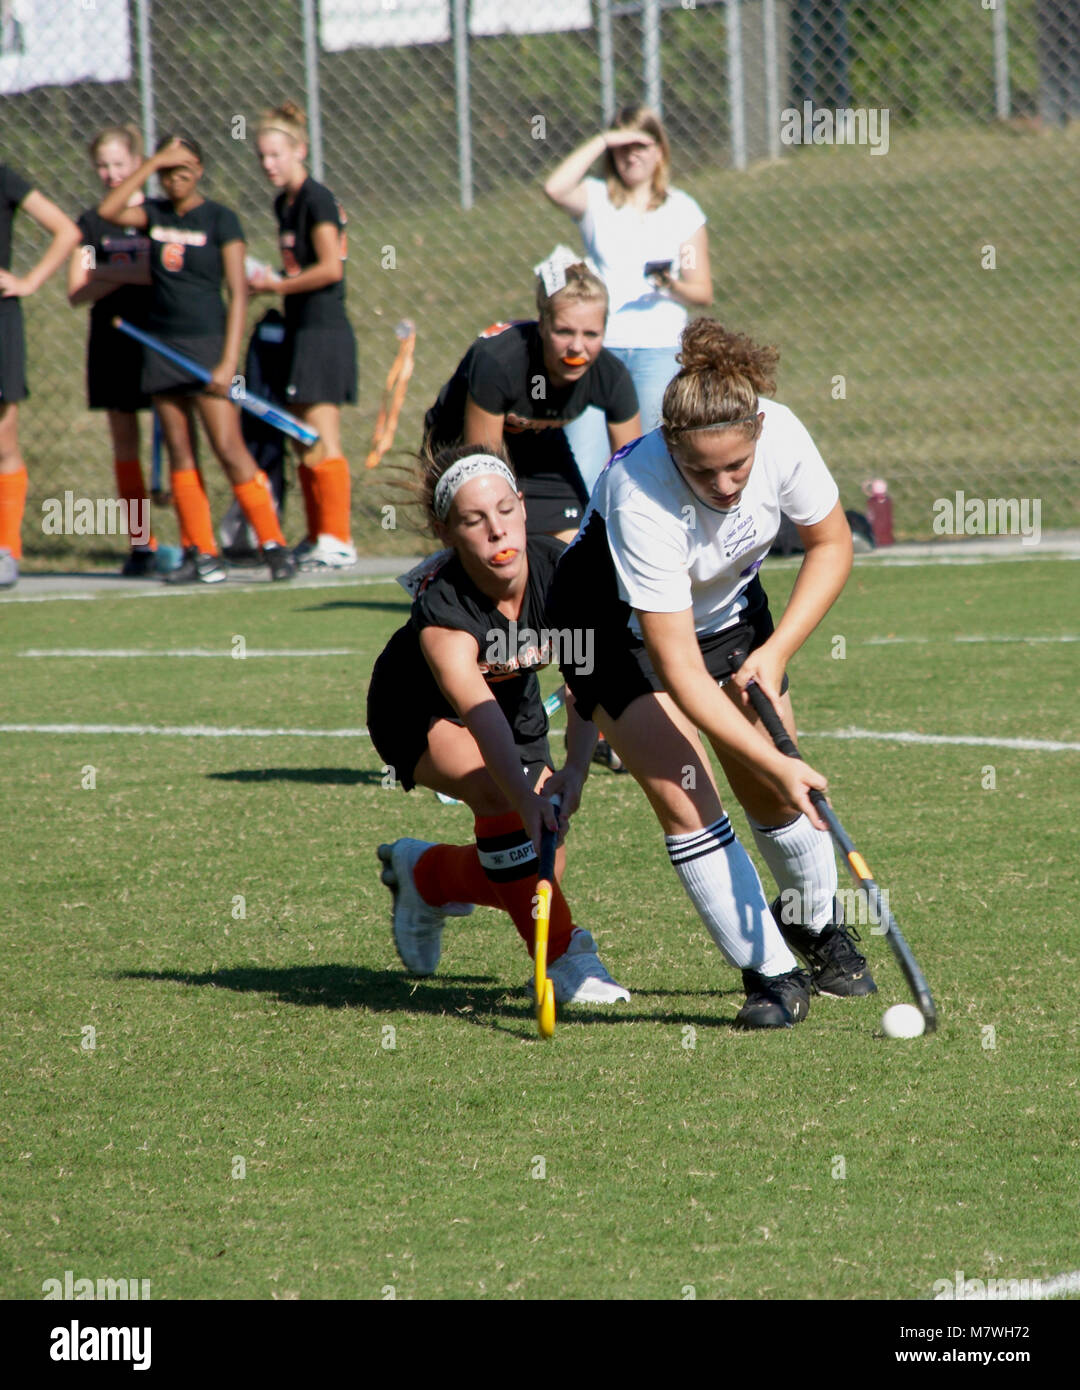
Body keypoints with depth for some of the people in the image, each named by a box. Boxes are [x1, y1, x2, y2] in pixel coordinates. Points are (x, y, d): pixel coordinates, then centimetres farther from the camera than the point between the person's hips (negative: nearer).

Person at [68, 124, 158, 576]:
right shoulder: (91, 222, 7)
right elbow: (77, 292, 0)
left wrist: (113, 272, -12)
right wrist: (135, 276, -14)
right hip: (112, 340, 2)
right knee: (124, 440, 3)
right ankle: (140, 543, 7)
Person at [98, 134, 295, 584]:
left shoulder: (220, 219, -4)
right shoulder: (154, 214, 9)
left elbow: (238, 291, -7)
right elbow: (107, 211, -8)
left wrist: (229, 361, -15)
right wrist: (152, 163, -10)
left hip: (206, 341, -5)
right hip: (161, 344, 5)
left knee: (228, 447, -12)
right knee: (179, 452, 4)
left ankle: (273, 544, -8)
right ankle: (201, 553, 6)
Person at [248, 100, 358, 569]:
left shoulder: (317, 200, -12)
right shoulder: (284, 203, 15)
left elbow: (330, 268, -18)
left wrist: (275, 285, -10)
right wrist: (268, 282, 6)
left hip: (323, 331, -10)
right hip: (301, 331, 10)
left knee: (321, 442, -9)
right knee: (304, 442, 11)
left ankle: (338, 540, -8)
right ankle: (318, 538, 16)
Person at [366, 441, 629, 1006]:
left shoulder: (557, 567, -29)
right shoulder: (442, 610, -40)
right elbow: (478, 715, -54)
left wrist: (574, 769, -56)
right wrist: (529, 804, -68)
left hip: (518, 702, 5)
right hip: (418, 713, -5)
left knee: (543, 869, -2)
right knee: (497, 789, -35)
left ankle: (424, 874, 27)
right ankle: (562, 957, -25)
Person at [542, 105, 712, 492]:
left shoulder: (683, 210, 11)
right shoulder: (596, 199, 8)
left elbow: (702, 293, 10)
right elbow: (555, 189, -15)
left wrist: (672, 286, -13)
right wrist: (603, 141, -10)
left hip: (660, 348, 0)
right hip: (600, 346, 0)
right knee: (582, 472, -10)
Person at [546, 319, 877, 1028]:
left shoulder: (781, 436, -29)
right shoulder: (640, 497, -41)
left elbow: (832, 544, -8)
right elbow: (680, 670, -38)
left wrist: (776, 651, -17)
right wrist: (776, 764, -39)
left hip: (727, 604, 4)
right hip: (617, 623, -4)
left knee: (775, 793, 2)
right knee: (683, 796, -16)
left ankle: (814, 921, 31)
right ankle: (771, 971, -3)